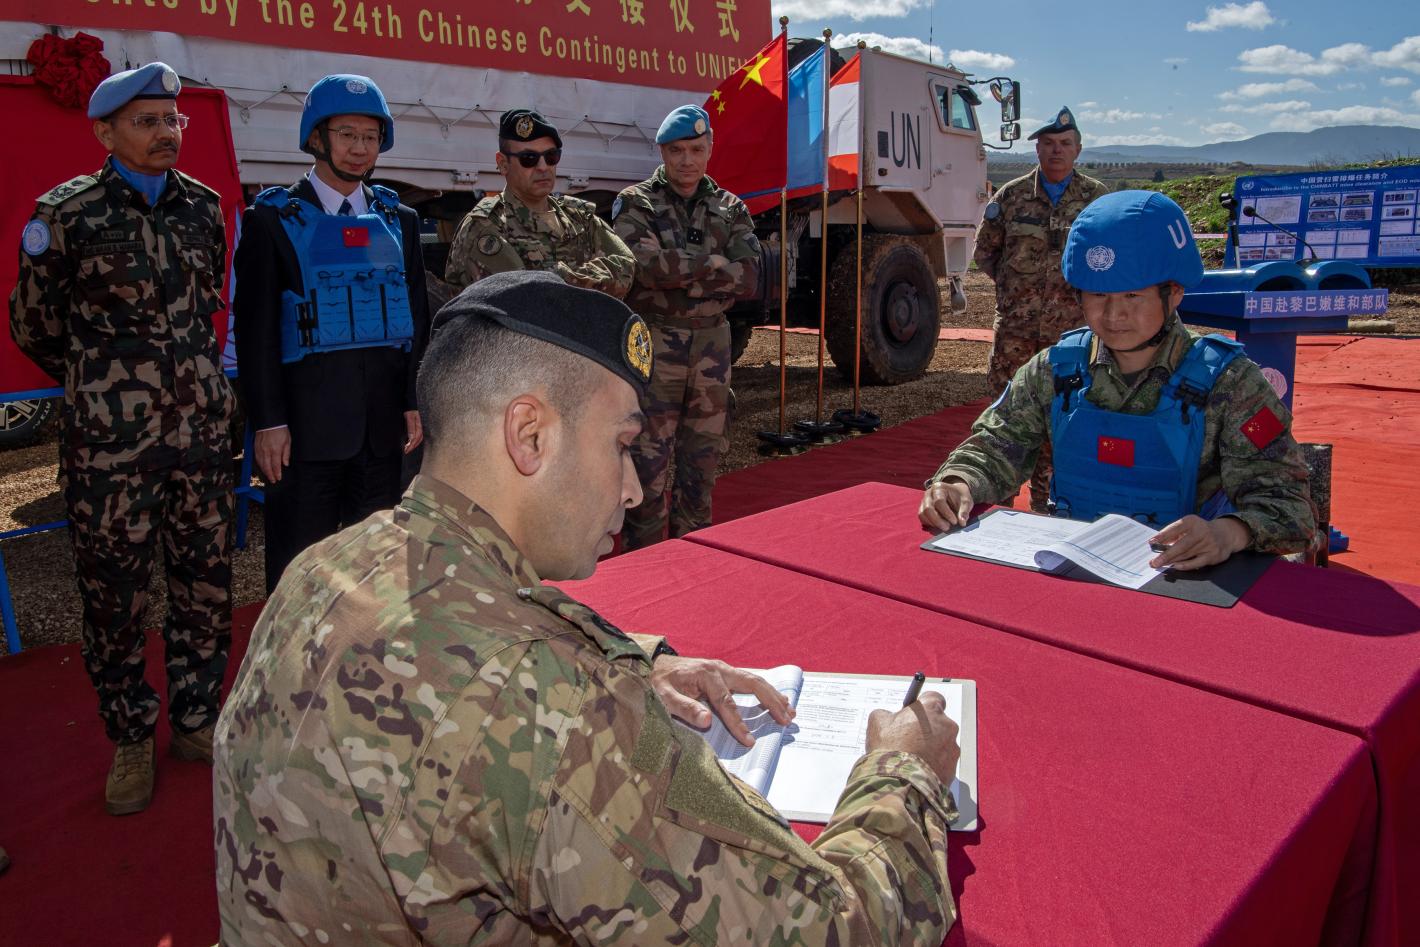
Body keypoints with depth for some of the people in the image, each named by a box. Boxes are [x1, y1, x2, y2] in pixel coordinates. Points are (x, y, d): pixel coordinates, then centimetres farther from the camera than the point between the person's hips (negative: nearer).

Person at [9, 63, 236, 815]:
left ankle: (195, 721, 27)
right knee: (113, 597, 5)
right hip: (110, 442, -3)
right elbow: (34, 327, 6)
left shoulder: (202, 207, 7)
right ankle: (130, 741, 23)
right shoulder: (66, 215, -5)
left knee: (206, 584, 10)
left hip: (202, 429, 4)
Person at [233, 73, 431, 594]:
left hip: (384, 421, 4)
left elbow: (417, 317, 11)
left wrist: (415, 403, 3)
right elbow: (255, 327, -4)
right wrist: (267, 421, -10)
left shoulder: (399, 220, 11)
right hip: (306, 420, -3)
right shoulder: (274, 219, 0)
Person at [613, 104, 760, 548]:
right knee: (649, 461, -2)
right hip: (655, 343, -4)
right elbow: (647, 266, -19)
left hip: (712, 342, 4)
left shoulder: (730, 209, 11)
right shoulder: (635, 203, 0)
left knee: (702, 460, 11)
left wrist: (677, 269, -13)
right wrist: (714, 263, -10)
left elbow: (749, 278, -4)